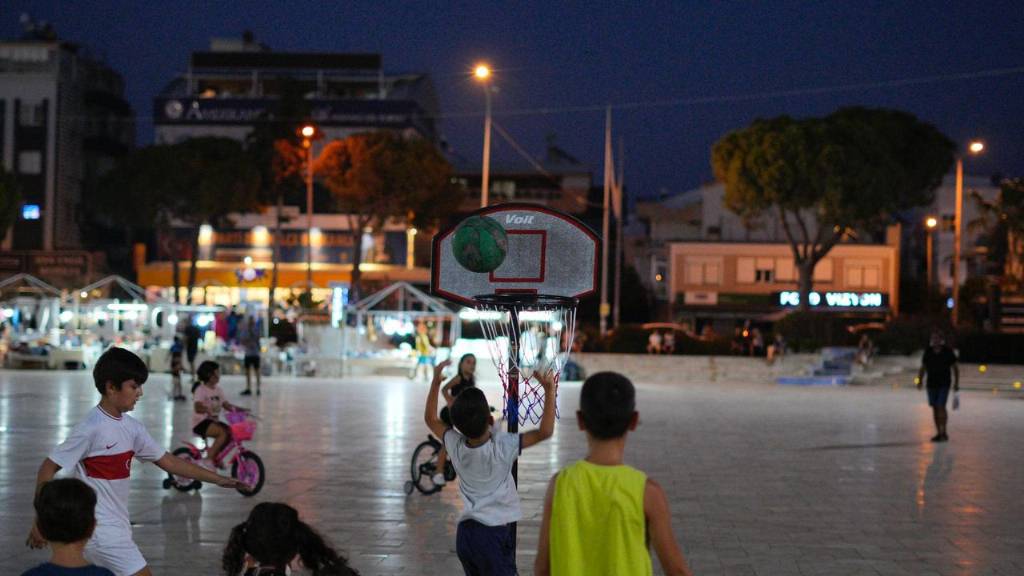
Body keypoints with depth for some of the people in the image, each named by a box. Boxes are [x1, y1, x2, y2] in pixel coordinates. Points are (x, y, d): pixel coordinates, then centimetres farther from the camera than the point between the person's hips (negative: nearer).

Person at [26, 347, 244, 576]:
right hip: (100, 529, -8)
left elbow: (168, 461, 12)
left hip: (117, 527, 8)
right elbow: (48, 469, -13)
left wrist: (217, 479, 11)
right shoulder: (91, 428, -17)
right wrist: (40, 521, -13)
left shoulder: (131, 427, 6)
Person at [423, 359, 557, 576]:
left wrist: (436, 382, 10)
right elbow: (545, 432, -18)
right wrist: (550, 390, -18)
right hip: (495, 534, -6)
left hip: (465, 532, 6)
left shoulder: (455, 446, -4)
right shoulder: (502, 448, -18)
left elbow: (431, 419, 14)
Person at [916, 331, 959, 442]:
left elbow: (955, 368, 2)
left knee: (941, 406, -13)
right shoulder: (928, 352, 3)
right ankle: (938, 433, 13)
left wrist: (956, 383, -2)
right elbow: (923, 368, 8)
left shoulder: (948, 352, -4)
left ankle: (944, 432, -7)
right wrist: (920, 380, -5)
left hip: (944, 384, -3)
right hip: (931, 383, 3)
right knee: (935, 408, 5)